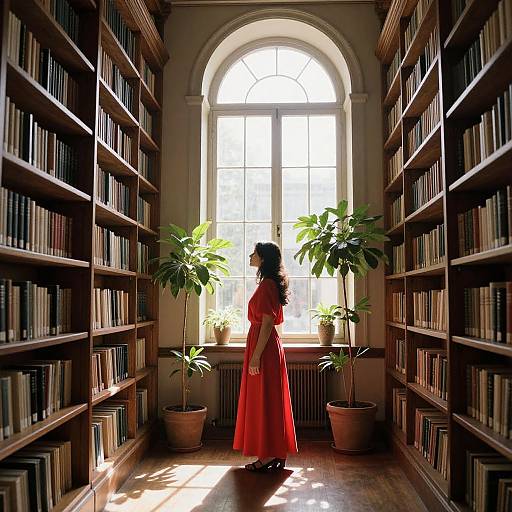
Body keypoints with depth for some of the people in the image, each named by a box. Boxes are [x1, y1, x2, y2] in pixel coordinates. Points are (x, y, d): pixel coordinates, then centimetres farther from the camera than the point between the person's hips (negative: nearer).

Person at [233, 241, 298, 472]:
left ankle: (268, 455, 8)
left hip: (264, 347, -10)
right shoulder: (271, 284, 15)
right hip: (269, 346, 10)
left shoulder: (266, 284, -16)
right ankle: (276, 453, 23)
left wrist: (256, 356, -21)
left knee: (263, 400, -2)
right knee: (270, 400, 14)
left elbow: (267, 323, -21)